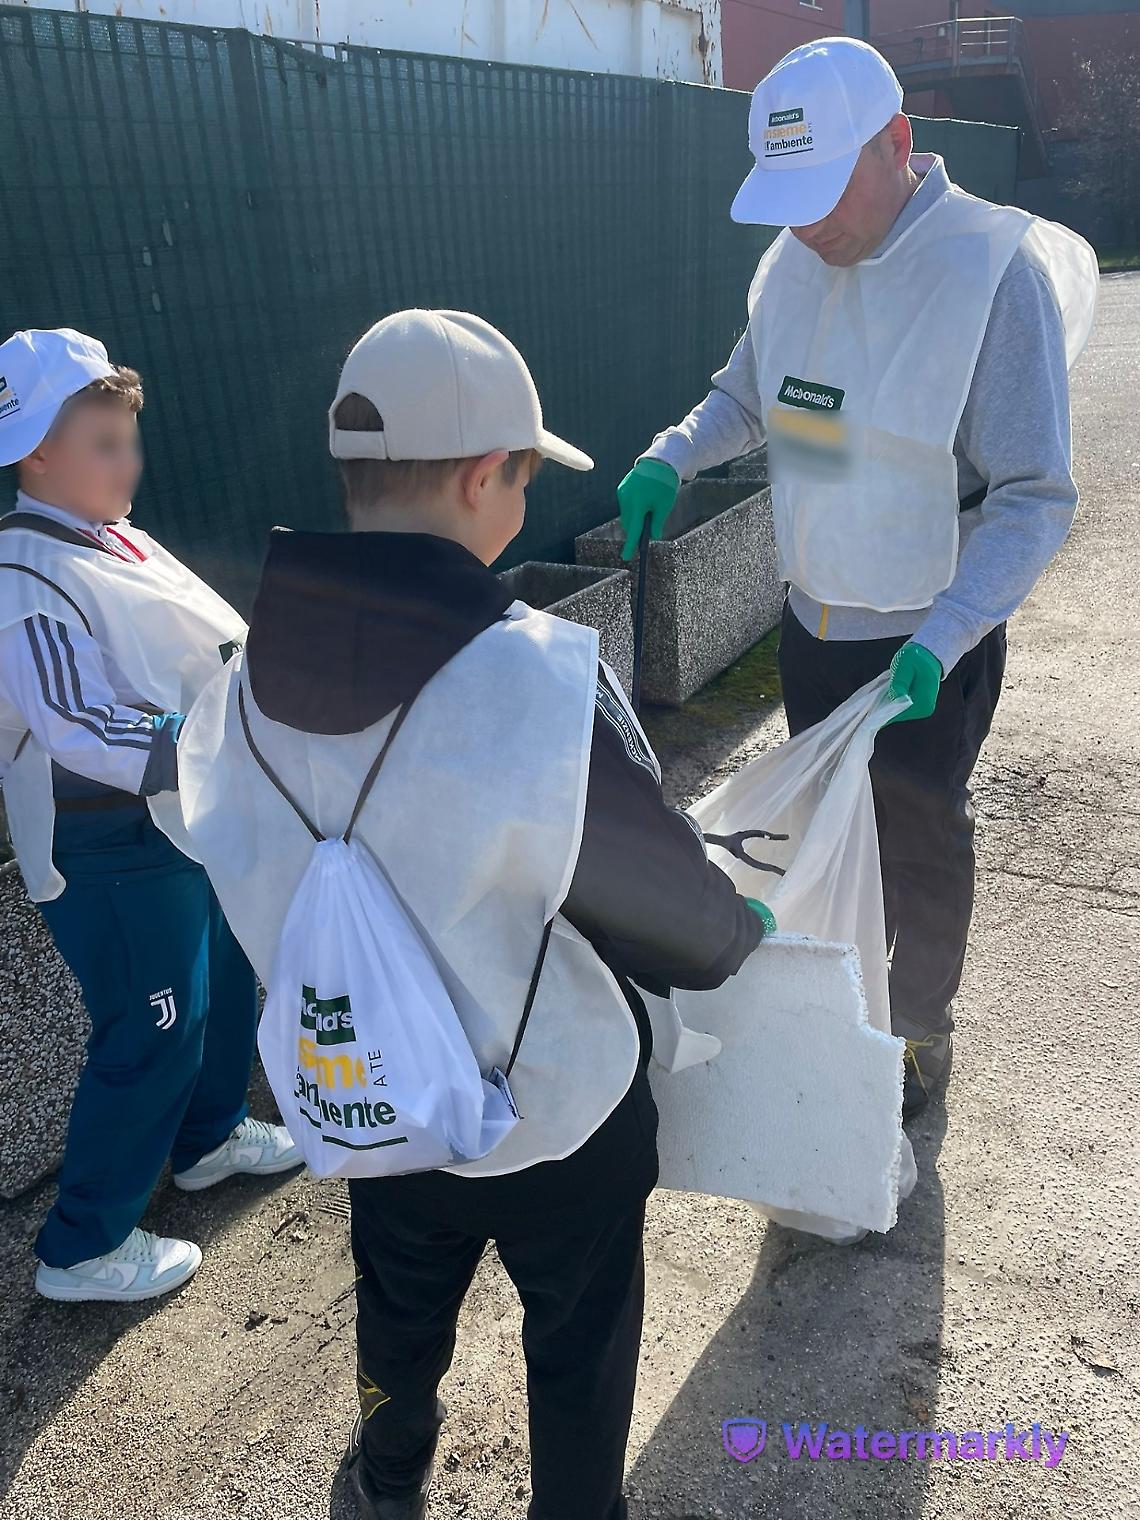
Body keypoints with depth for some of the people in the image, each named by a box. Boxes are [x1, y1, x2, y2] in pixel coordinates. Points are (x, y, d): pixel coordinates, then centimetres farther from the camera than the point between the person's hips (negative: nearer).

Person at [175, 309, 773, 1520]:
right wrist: (739, 930, 2)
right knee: (578, 1342, 24)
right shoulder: (539, 677, -32)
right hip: (555, 1113, -5)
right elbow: (673, 907, -21)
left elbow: (256, 890, -1)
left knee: (400, 1297, 33)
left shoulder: (251, 679, -15)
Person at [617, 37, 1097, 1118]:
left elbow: (1034, 498, -21)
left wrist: (941, 638, -34)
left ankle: (921, 1039, 38)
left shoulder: (995, 267, -20)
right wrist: (670, 458, -4)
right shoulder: (794, 258, -1)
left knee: (921, 846, 12)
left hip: (931, 643, -6)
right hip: (813, 623, 6)